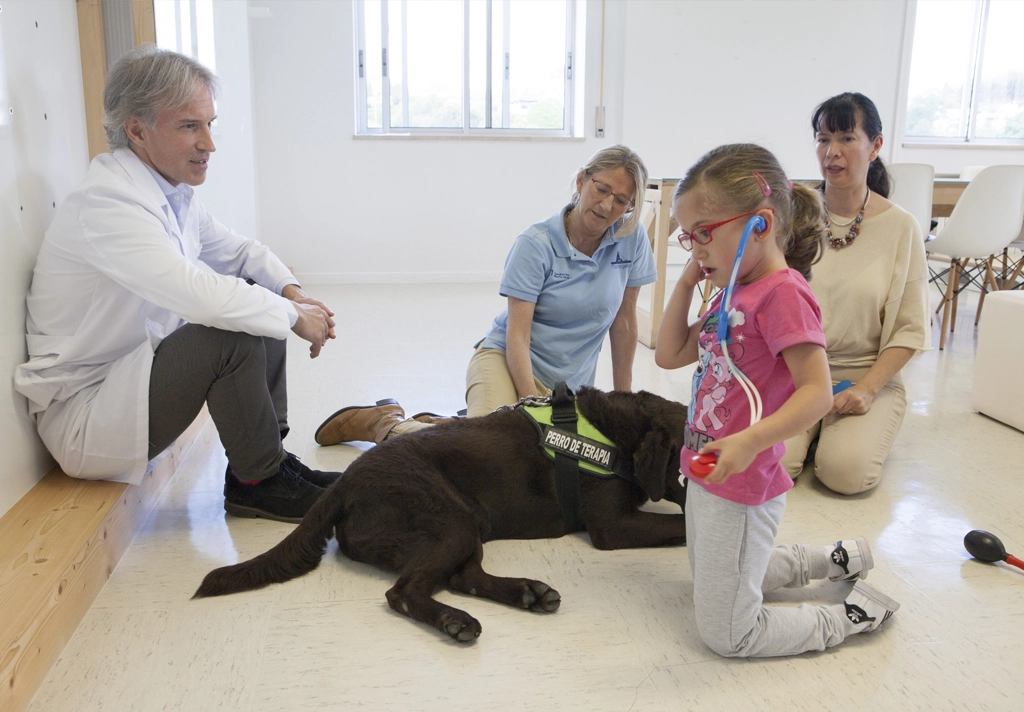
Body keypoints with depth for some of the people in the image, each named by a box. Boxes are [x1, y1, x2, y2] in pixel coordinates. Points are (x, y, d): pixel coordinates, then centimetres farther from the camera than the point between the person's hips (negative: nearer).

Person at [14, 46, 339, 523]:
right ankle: (258, 483, -8)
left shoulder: (174, 191, 3)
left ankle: (268, 458, 5)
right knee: (233, 333, -26)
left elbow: (235, 249, 16)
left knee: (258, 300, 4)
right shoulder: (104, 202, -24)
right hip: (80, 414, -9)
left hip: (135, 370, 9)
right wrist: (293, 316, -23)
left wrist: (291, 291, -4)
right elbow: (198, 293, -36)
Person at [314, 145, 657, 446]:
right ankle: (386, 422, -2)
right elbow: (516, 334, -16)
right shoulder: (535, 244, -14)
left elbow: (624, 320, 5)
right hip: (505, 361, -5)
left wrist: (623, 399, 8)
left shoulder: (632, 238, -3)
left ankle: (435, 425, 6)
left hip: (571, 384, 5)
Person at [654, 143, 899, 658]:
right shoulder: (732, 294, 7)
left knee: (727, 635, 5)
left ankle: (856, 613, 20)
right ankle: (835, 559, 38)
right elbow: (669, 355, 12)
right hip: (705, 477, 10)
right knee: (712, 584, 31)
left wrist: (751, 440, -40)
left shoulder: (782, 292, -21)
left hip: (742, 490, -9)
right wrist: (687, 281, 5)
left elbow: (817, 392, -26)